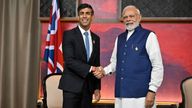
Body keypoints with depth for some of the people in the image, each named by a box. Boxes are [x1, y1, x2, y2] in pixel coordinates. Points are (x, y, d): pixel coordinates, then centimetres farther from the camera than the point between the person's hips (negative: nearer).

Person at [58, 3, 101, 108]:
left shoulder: (96, 38, 12)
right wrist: (90, 68, -21)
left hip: (88, 86, 5)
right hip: (72, 85, -5)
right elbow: (69, 60, -15)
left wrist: (97, 88, 10)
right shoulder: (69, 34, -4)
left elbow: (96, 65, 14)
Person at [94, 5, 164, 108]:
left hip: (141, 95, -5)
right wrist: (104, 71, 1)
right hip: (121, 94, 5)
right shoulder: (120, 38, 15)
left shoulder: (149, 36, -3)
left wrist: (152, 91, -12)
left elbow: (157, 66, -7)